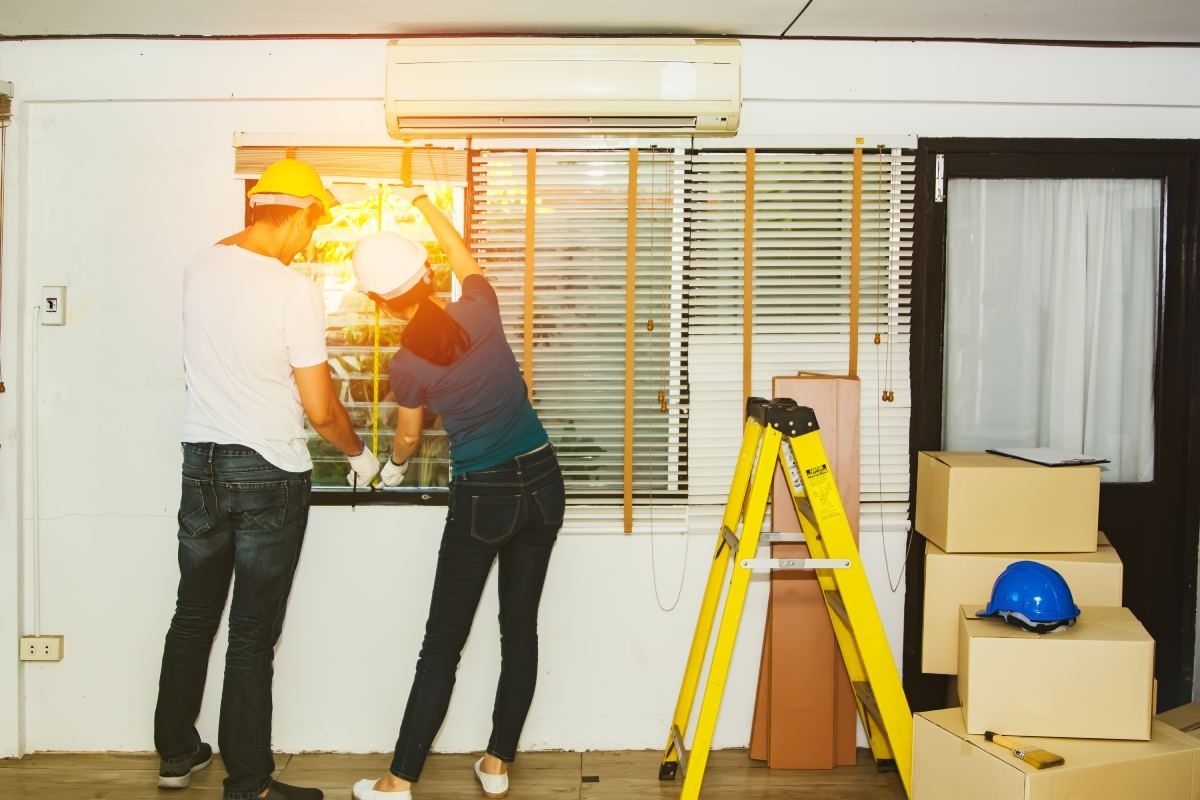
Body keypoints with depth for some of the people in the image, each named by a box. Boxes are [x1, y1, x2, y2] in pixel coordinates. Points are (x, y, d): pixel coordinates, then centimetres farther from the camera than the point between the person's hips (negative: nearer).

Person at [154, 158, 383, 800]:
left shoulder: (201, 267, -1)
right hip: (271, 475, -6)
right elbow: (320, 410, -13)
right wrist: (360, 453, 3)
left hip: (202, 464, 6)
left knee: (193, 616, 19)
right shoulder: (296, 291, -17)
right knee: (253, 636, 3)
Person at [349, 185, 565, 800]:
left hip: (482, 497, -4)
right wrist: (421, 202, 31)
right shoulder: (480, 311, -7)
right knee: (520, 629, 12)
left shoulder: (407, 366, -12)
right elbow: (463, 256, 17)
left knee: (443, 643, 5)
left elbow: (408, 436, 8)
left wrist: (392, 467, 31)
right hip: (542, 480, 4)